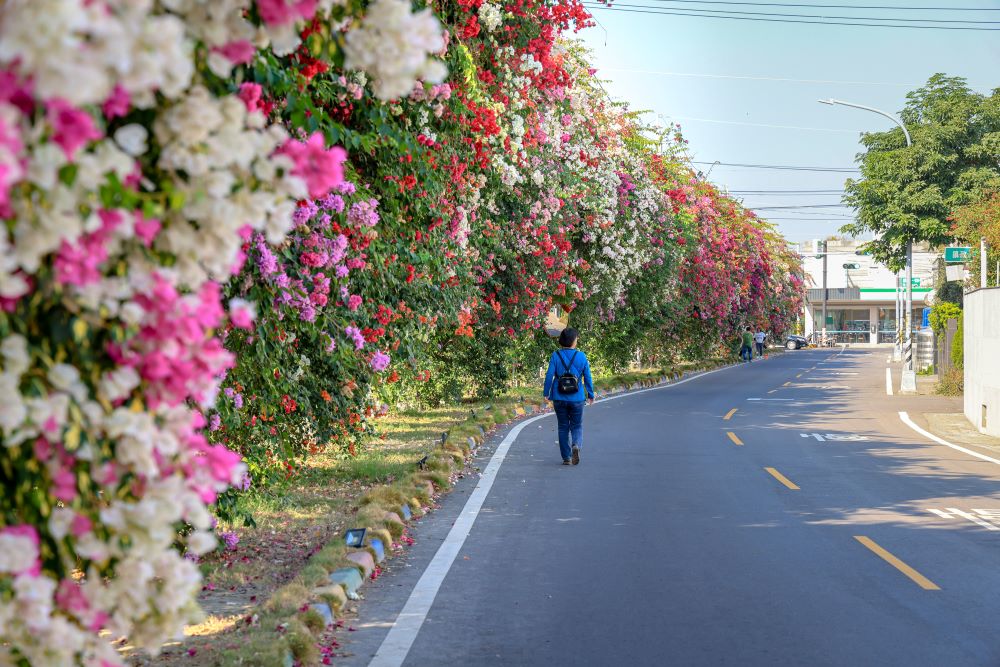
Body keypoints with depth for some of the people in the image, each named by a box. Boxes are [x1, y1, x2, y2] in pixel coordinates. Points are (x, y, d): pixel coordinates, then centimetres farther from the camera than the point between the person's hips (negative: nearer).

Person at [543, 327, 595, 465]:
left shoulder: (556, 356, -5)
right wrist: (590, 395, 12)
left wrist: (546, 393, 3)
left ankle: (566, 457, 11)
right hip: (577, 397, 0)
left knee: (563, 427, 12)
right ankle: (576, 445, -19)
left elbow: (549, 375, -7)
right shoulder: (581, 356, -4)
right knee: (577, 426, 11)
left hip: (559, 398, 0)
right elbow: (588, 377, 1)